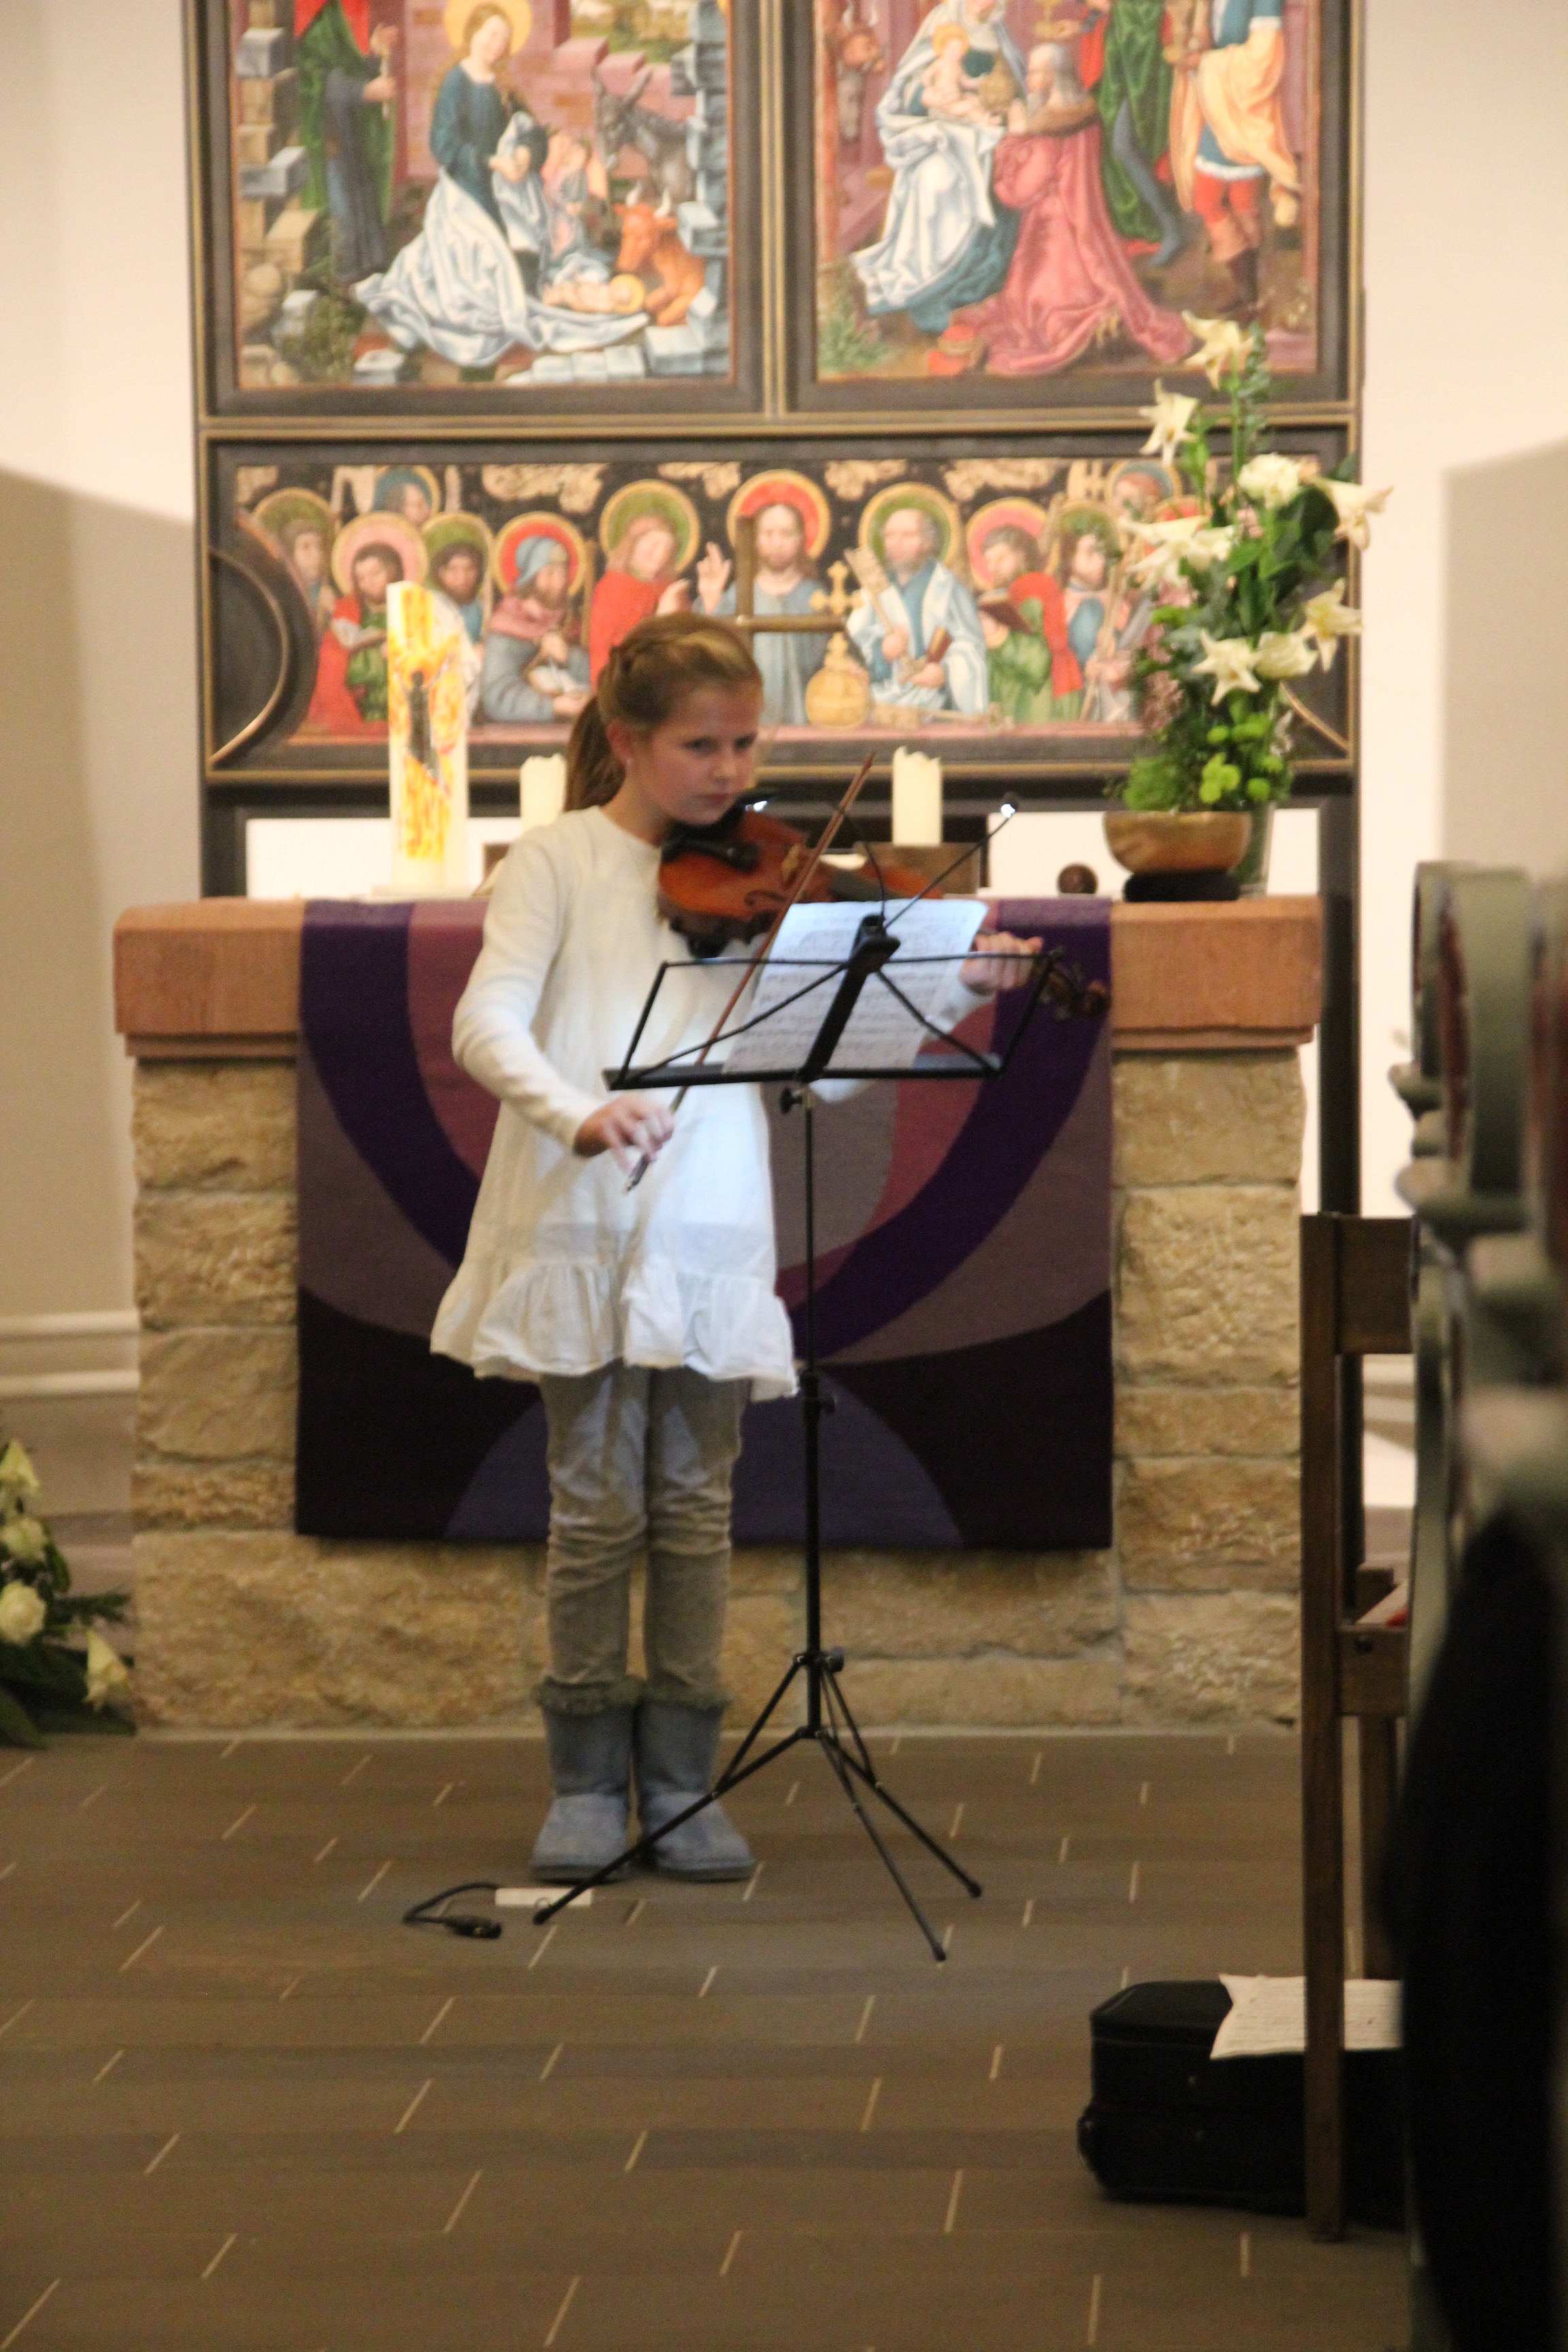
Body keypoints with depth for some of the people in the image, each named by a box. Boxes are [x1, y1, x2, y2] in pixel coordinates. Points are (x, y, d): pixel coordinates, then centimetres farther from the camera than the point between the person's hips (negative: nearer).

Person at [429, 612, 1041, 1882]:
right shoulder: (560, 862, 1)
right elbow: (486, 1025, -11)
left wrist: (950, 993, -12)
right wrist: (576, 1111, -29)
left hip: (712, 1240, 3)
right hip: (585, 1231, -2)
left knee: (695, 1512, 5)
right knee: (597, 1511, 1)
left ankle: (680, 1780, 13)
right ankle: (587, 1783, 13)